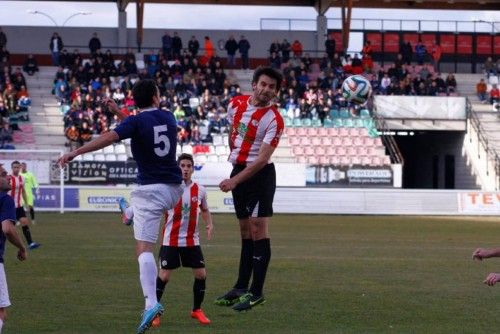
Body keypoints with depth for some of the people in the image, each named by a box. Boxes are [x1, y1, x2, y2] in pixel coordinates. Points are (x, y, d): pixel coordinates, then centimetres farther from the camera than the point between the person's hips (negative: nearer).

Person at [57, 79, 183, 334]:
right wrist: (117, 112, 31)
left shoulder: (136, 122, -8)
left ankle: (151, 303, -28)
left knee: (143, 248, -12)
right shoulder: (168, 117, 10)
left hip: (151, 189, -6)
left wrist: (76, 152, -31)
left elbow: (110, 137, -25)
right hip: (174, 189, 6)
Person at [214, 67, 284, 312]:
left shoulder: (274, 120, -16)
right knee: (245, 231, 12)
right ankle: (241, 288, 16)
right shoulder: (236, 104, 2)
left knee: (257, 229, -9)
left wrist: (235, 181, -26)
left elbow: (262, 159, -22)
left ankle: (256, 292, -6)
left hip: (260, 173, -6)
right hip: (239, 170, 6)